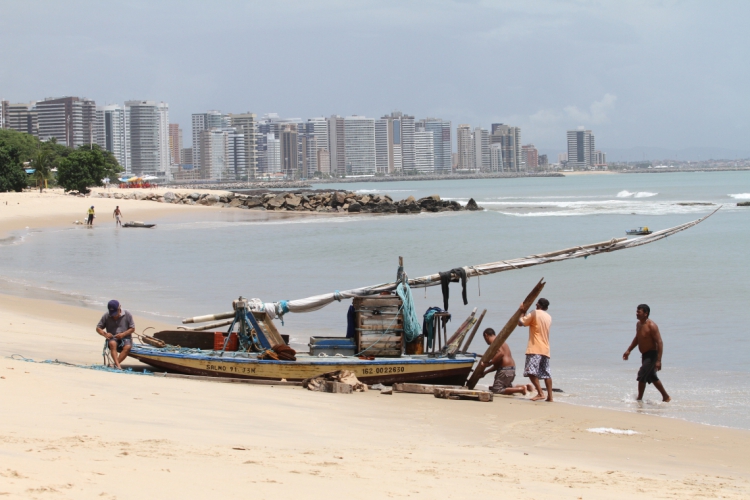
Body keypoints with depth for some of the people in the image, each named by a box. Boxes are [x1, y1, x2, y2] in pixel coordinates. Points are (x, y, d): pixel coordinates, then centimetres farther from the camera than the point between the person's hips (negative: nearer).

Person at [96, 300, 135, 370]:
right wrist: (105, 334, -13)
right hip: (112, 338, 0)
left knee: (127, 347, -35)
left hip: (125, 338, 0)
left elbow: (132, 328, 3)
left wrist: (123, 334, -14)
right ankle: (118, 365, -48)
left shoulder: (127, 315, -1)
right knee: (112, 343, -37)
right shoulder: (106, 316, 1)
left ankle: (115, 364, -38)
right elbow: (98, 328, 8)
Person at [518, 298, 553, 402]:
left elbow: (521, 323, -2)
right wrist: (525, 313, 26)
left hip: (535, 349, -7)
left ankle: (540, 393, -25)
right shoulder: (549, 317, 16)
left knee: (531, 371, -13)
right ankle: (550, 396, 6)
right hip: (546, 349, 7)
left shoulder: (534, 313, -4)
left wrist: (522, 312, 13)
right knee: (546, 373, 9)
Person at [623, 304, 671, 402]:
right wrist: (628, 350, 20)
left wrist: (658, 361, -28)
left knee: (641, 377, -13)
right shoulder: (638, 324, 6)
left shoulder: (651, 326, -21)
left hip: (651, 355, -10)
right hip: (644, 355, 10)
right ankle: (666, 397, 31)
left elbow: (659, 342, -24)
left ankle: (639, 399, -3)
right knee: (652, 377, 19)